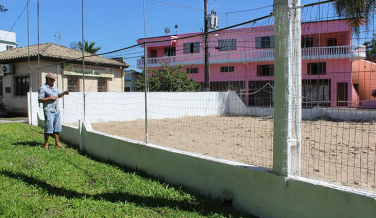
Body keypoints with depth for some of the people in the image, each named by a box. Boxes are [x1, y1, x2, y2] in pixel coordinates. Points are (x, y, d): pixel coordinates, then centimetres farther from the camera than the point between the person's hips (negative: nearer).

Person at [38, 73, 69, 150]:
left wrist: (64, 93, 8)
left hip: (56, 110, 7)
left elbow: (58, 95, 26)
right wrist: (50, 98, -17)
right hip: (48, 110, -7)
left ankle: (57, 143, 16)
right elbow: (40, 100, -10)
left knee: (57, 127, 9)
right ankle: (46, 144, 4)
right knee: (49, 127, -6)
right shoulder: (43, 88, -6)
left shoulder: (55, 86, 17)